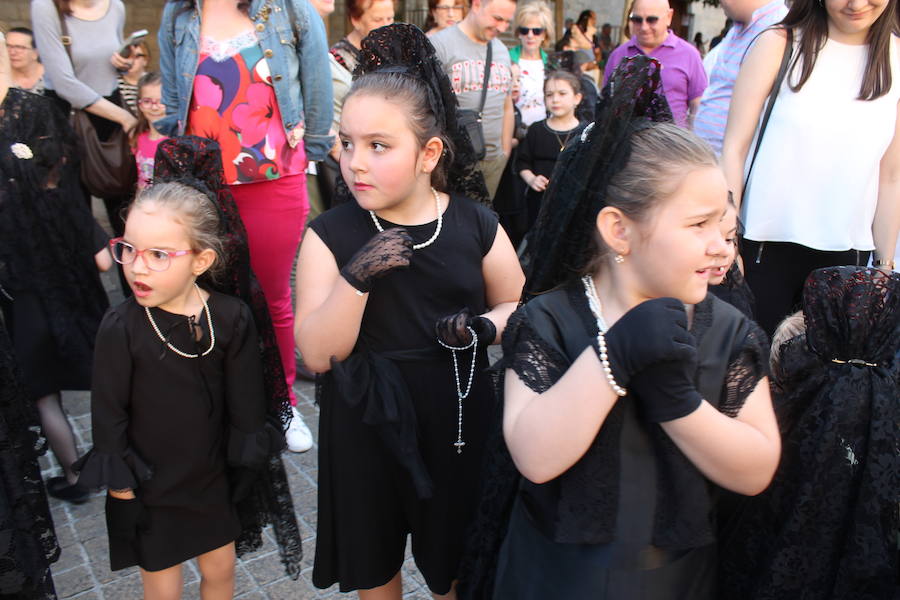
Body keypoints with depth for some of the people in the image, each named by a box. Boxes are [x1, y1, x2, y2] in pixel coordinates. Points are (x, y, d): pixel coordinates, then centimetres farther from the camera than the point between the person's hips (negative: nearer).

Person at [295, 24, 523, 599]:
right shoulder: (329, 235, -12)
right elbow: (318, 354, -15)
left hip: (455, 416, 1)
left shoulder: (476, 224, -9)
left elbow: (518, 306, 4)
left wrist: (483, 327, -19)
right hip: (365, 420, 0)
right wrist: (355, 278, -31)